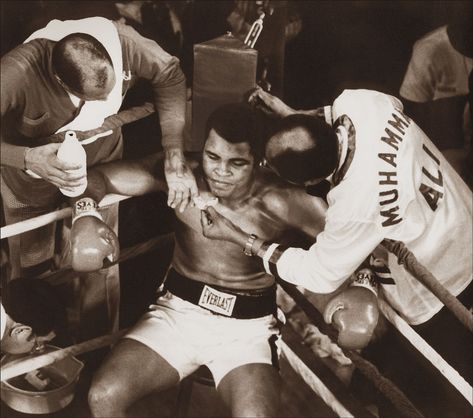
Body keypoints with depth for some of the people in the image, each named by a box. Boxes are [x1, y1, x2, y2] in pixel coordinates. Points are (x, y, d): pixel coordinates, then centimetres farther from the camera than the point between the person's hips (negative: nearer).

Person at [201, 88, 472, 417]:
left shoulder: (356, 205, -41)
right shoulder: (364, 101, -24)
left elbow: (319, 274, -21)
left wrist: (238, 238, -18)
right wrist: (290, 113, -7)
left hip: (438, 290, -8)